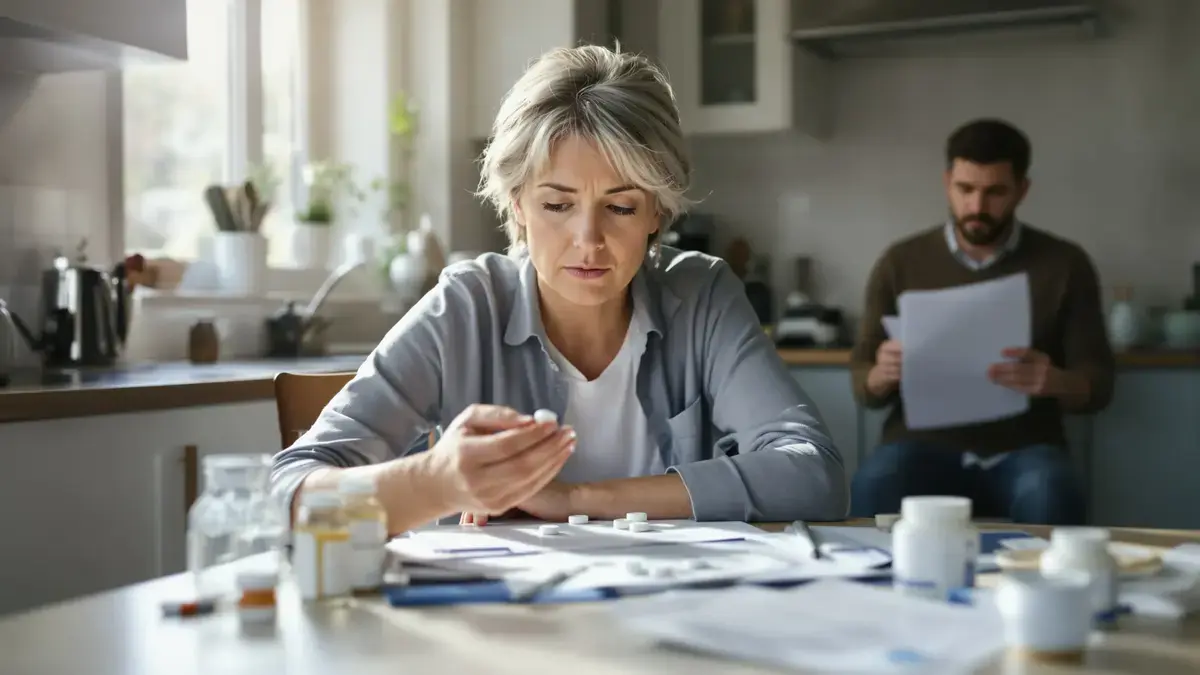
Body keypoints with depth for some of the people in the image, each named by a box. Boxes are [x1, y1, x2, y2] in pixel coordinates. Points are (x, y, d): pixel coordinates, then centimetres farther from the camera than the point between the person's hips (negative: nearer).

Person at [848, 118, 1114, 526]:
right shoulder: (900, 263, 7)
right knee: (873, 487, -34)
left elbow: (1098, 384, 5)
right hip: (923, 446, 0)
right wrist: (882, 375, -17)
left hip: (1022, 450, 0)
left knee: (1050, 496, -35)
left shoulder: (1064, 264, 6)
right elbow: (864, 386, 9)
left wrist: (1054, 382, -19)